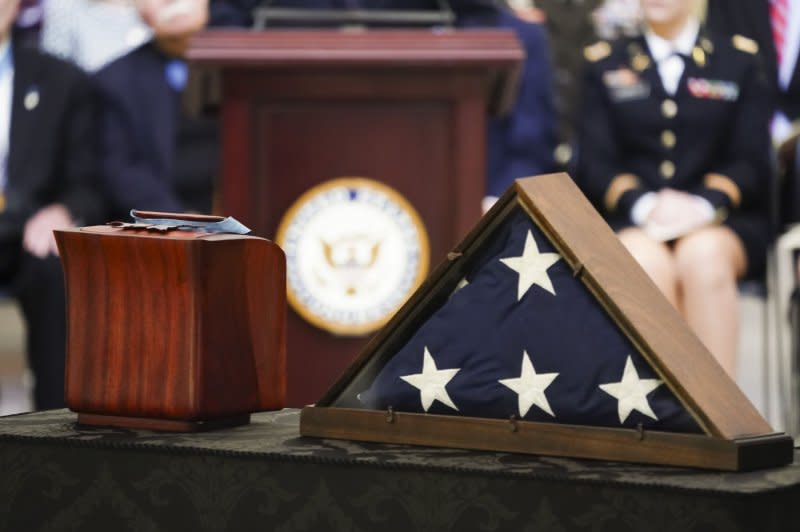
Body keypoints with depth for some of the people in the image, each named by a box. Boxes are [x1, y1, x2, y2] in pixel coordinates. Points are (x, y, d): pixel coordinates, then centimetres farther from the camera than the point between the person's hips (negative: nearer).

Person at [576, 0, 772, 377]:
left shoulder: (740, 60, 15)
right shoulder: (604, 65, 18)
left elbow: (753, 161, 5)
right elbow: (594, 164, 6)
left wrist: (705, 203, -15)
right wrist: (643, 205, -15)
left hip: (720, 223, 0)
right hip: (630, 223, 0)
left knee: (703, 256, -37)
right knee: (645, 263, -36)